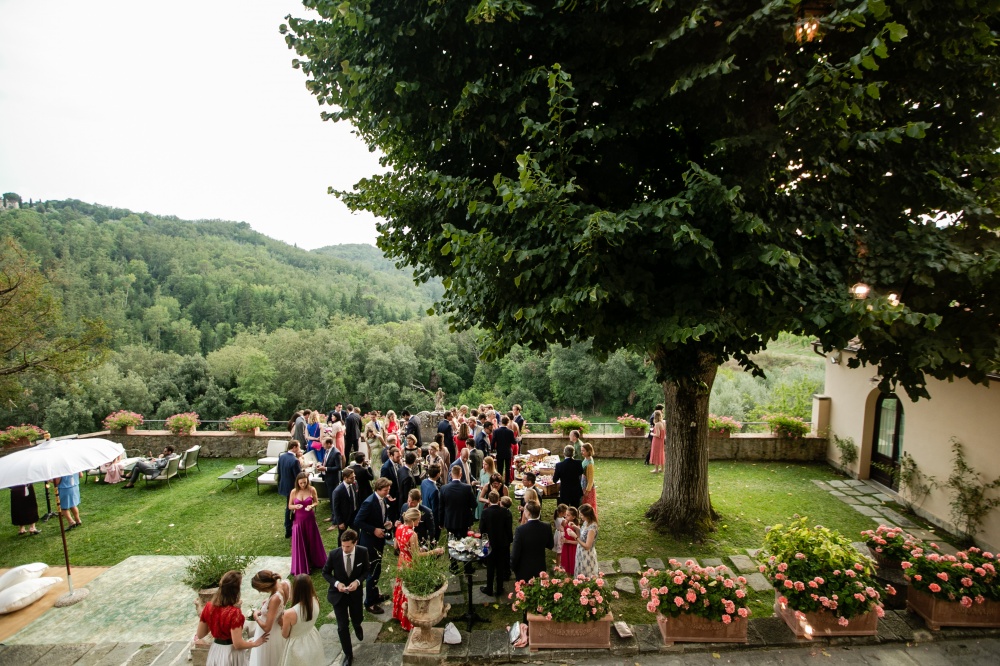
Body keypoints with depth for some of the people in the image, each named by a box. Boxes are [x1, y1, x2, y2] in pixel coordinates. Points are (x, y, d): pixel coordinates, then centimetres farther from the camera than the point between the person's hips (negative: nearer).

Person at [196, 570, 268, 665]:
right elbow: (238, 644, -24)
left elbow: (199, 634, 3)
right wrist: (255, 643, -8)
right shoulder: (234, 612, -28)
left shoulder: (208, 606, -10)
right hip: (231, 654, -6)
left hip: (215, 652, 6)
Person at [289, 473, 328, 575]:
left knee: (312, 540, 14)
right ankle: (301, 567, 18)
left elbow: (316, 502, 3)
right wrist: (295, 506, -21)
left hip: (310, 519, 0)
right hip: (298, 519, 0)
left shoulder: (312, 490, -10)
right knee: (300, 543, 4)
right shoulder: (294, 492, -9)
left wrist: (311, 506, -19)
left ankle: (314, 562, 36)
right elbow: (289, 506, 1)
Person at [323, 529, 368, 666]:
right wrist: (336, 583, -23)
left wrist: (358, 581, -21)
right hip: (338, 594, -1)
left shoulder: (363, 552, -20)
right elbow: (325, 573, -7)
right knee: (342, 626, 2)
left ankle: (357, 626, 60)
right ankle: (348, 655, 25)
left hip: (356, 592, 1)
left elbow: (366, 570, -4)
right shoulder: (334, 554, -23)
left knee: (357, 619, 21)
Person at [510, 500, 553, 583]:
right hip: (540, 568, 4)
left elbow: (515, 553, -19)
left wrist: (512, 567, -2)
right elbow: (550, 546, 4)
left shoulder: (520, 530, -27)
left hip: (524, 570, -4)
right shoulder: (547, 527, -13)